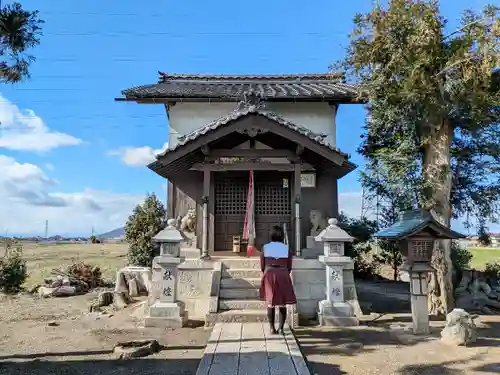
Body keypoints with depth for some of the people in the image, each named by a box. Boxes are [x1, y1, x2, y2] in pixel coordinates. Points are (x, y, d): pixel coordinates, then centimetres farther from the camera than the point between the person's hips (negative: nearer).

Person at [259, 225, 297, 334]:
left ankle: (272, 328, 11)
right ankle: (281, 328, 6)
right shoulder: (287, 248, -1)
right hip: (283, 276, 0)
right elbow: (289, 267, 2)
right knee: (282, 304, 7)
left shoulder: (265, 247, -1)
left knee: (270, 303, 9)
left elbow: (262, 266, 1)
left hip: (269, 276, 1)